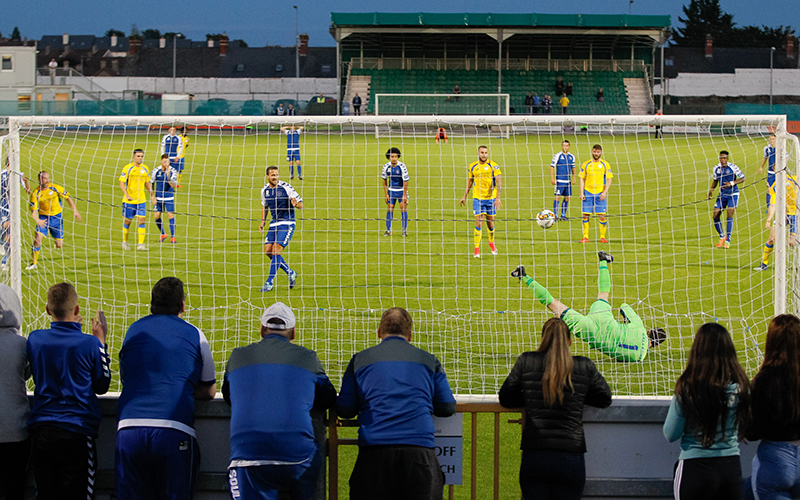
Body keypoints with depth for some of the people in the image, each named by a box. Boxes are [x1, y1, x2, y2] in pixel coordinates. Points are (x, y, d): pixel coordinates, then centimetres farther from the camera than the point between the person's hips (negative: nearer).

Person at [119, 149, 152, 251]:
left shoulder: (145, 169, 7)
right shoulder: (127, 168, -6)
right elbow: (121, 183, -8)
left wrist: (152, 196, 18)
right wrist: (126, 195, -20)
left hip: (141, 200, 3)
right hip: (129, 200, -3)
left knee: (142, 220, -7)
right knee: (127, 221, 6)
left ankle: (141, 244, -5)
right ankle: (125, 242, 24)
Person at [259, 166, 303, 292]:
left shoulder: (285, 187, -12)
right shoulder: (265, 190, 5)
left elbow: (301, 204, -10)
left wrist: (296, 204, -33)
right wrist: (263, 221, 13)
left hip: (287, 223, -6)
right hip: (274, 223, 6)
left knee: (276, 251, -15)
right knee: (267, 251, -1)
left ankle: (269, 282, -9)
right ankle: (291, 273, 17)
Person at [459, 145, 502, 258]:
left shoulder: (493, 166, -7)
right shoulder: (472, 167, 2)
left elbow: (499, 182, -12)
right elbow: (469, 181, 16)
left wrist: (498, 197, -22)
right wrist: (464, 196, 18)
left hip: (491, 198, 0)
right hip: (477, 198, 1)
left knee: (490, 222, 9)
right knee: (479, 223, -10)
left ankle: (491, 242, 36)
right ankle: (477, 248, -3)